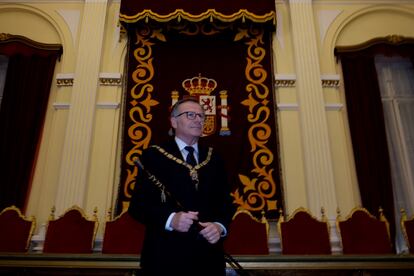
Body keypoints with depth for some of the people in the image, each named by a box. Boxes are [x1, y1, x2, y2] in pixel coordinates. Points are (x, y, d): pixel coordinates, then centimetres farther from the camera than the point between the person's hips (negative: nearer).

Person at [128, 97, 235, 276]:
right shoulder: (153, 155, -1)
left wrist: (219, 226, -10)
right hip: (165, 255, -3)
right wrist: (170, 219, -22)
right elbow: (137, 205, -5)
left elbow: (225, 201, 10)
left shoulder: (214, 158, 11)